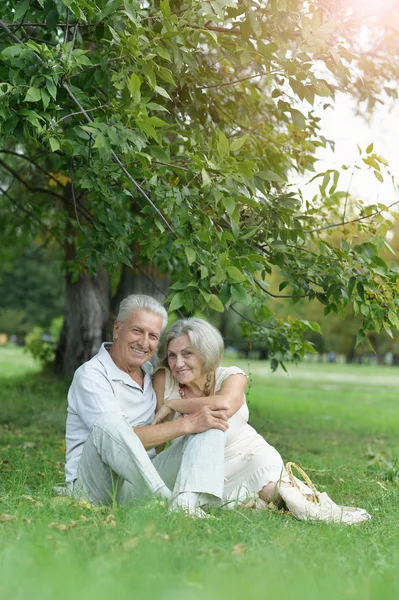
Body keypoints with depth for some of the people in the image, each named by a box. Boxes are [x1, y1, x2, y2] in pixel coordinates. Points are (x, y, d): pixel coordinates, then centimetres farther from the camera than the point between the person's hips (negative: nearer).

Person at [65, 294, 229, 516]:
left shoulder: (148, 372, 15)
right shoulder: (91, 376, -10)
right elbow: (124, 437, -22)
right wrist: (188, 424, -22)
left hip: (140, 485, 7)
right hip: (94, 487, -7)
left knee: (211, 425, -10)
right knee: (106, 426, -37)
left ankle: (185, 503, -36)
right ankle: (167, 501, -41)